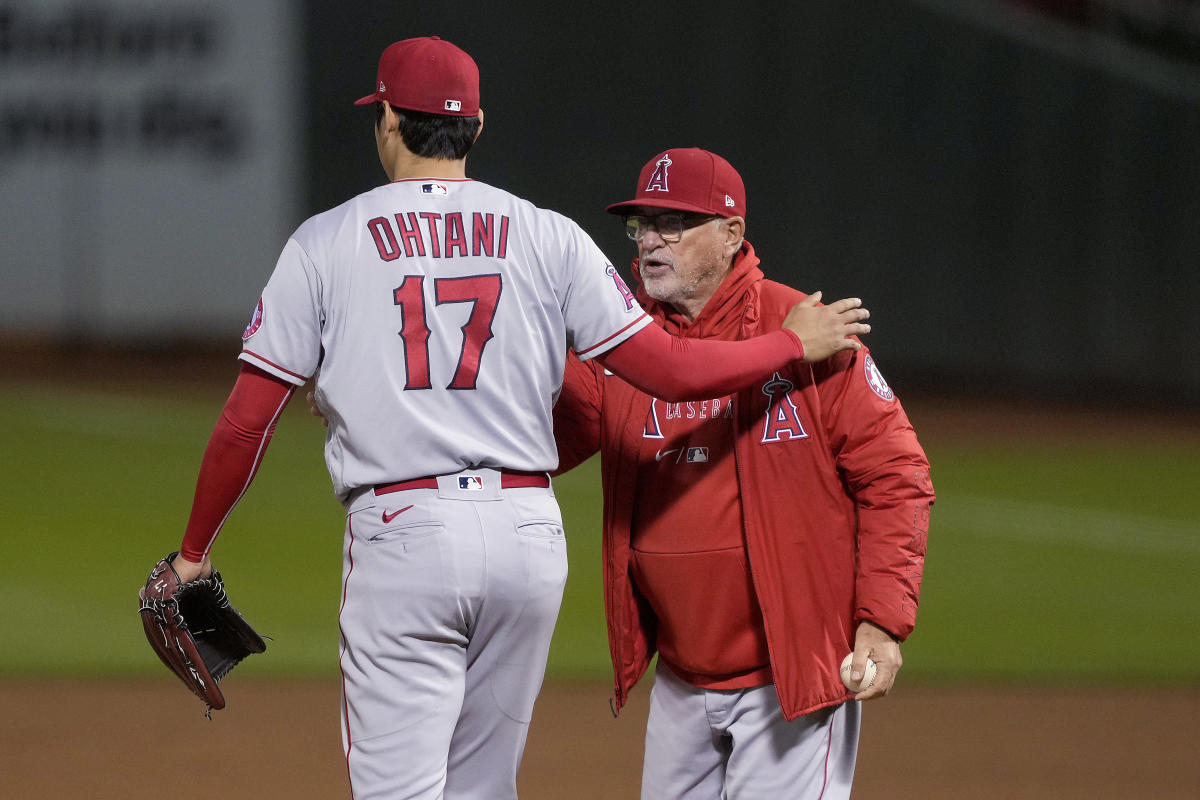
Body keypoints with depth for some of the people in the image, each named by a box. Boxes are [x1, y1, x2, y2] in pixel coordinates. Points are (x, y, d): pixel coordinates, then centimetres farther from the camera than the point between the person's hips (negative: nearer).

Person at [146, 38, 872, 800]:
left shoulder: (325, 243, 2)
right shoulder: (549, 238, 6)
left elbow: (246, 420, 2)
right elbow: (669, 368, 1)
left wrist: (194, 550, 15)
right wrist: (796, 342, 17)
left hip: (401, 534, -3)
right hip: (528, 533, 3)